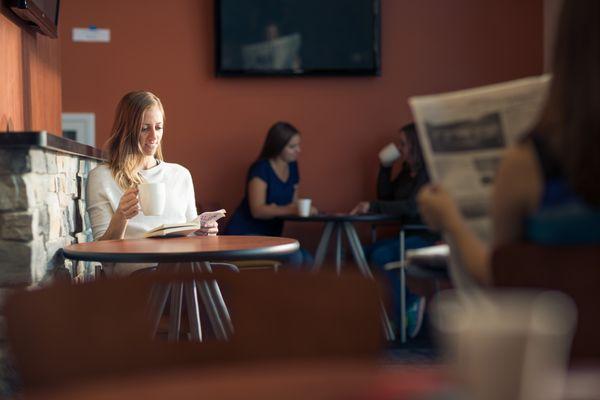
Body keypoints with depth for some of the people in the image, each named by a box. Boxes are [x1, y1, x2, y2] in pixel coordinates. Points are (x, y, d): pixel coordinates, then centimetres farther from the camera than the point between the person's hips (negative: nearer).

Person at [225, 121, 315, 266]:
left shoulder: (292, 167, 6)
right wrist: (289, 209, -38)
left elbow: (293, 203, 11)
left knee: (307, 260, -14)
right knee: (294, 257, -26)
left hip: (270, 235, 7)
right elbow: (257, 210, -25)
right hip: (244, 235, -7)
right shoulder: (261, 168, -16)